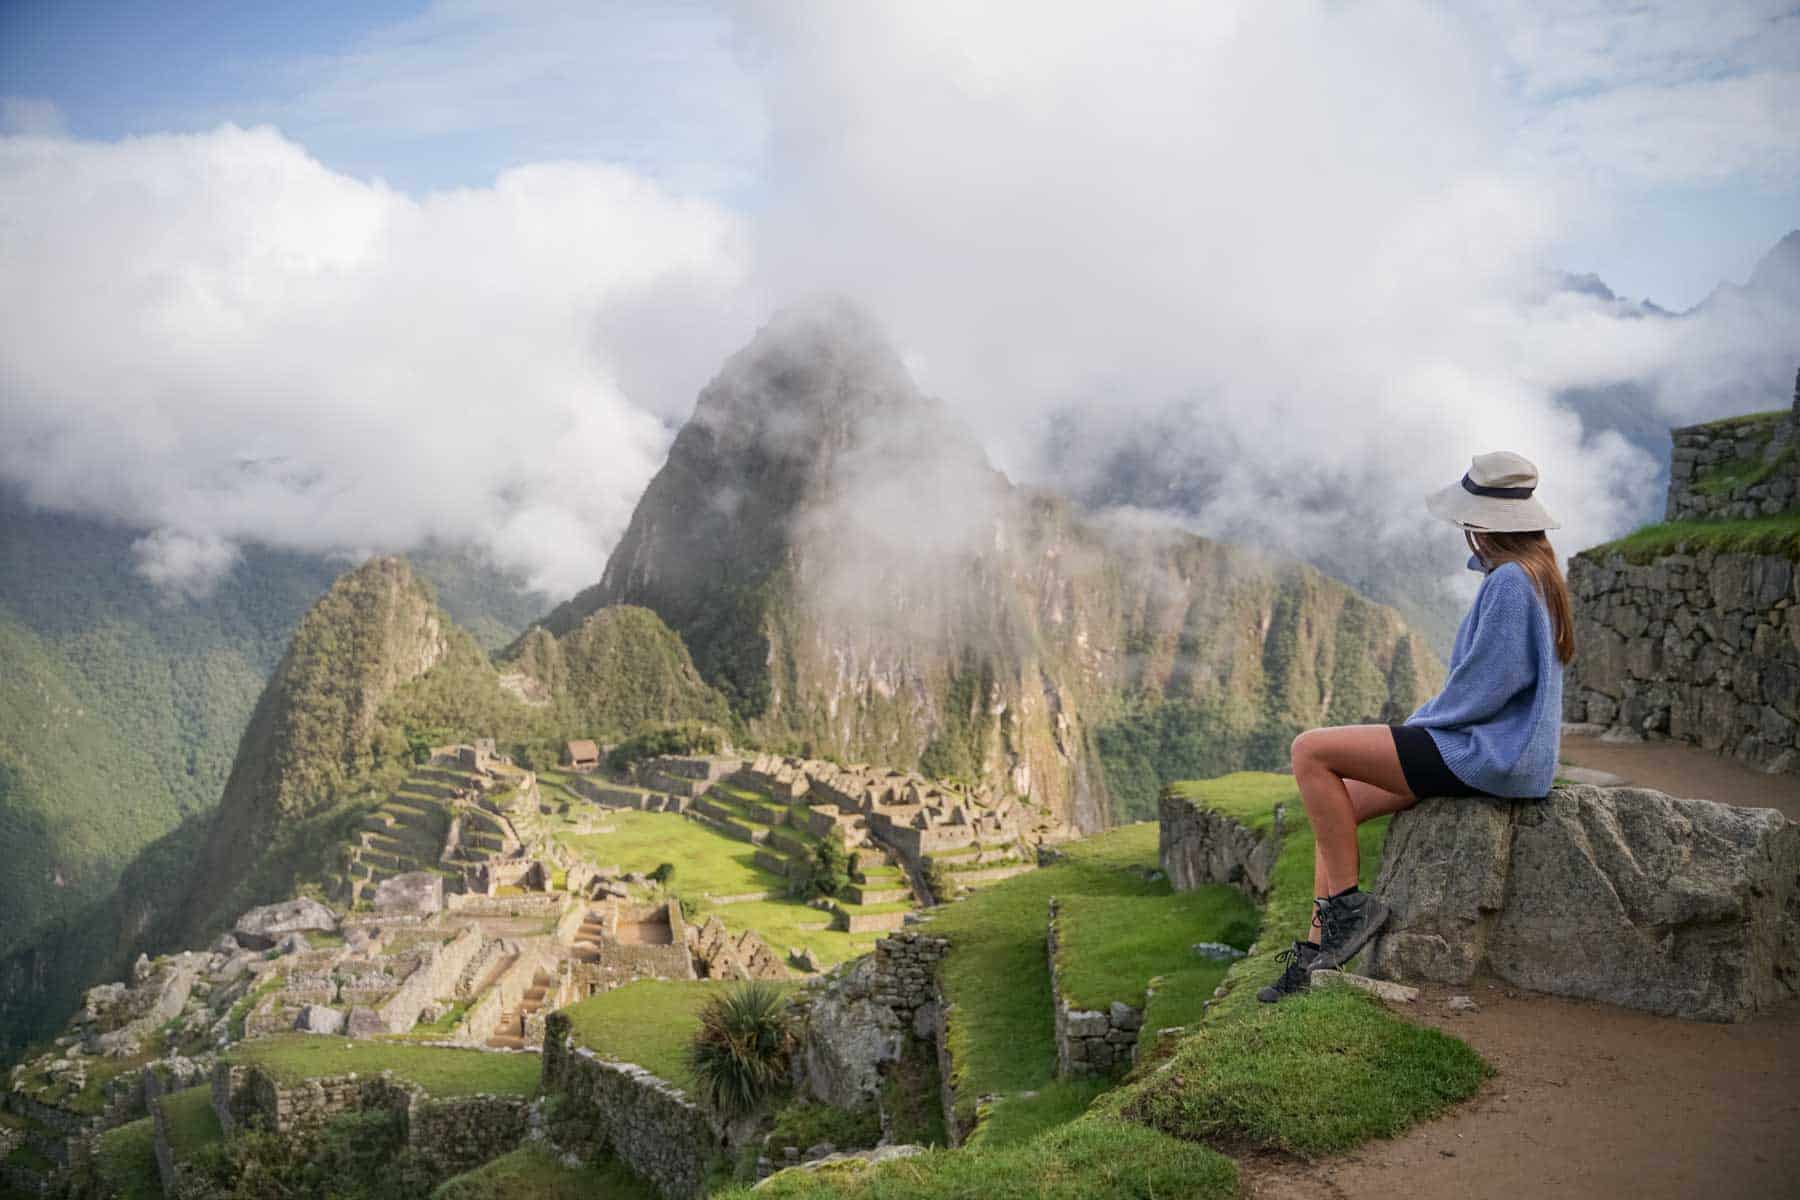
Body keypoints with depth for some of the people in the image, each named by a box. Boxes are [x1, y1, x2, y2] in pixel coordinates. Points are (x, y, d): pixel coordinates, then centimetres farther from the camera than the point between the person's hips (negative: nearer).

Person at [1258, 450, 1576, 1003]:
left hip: (1486, 753, -11)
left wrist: (1418, 724, -6)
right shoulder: (1536, 574, 15)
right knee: (1339, 805, 7)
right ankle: (1318, 951, 6)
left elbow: (1486, 684, -22)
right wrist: (1421, 722, 14)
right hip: (1502, 749, 11)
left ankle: (1349, 903, -7)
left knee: (1310, 751, -15)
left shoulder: (1510, 580, -18)